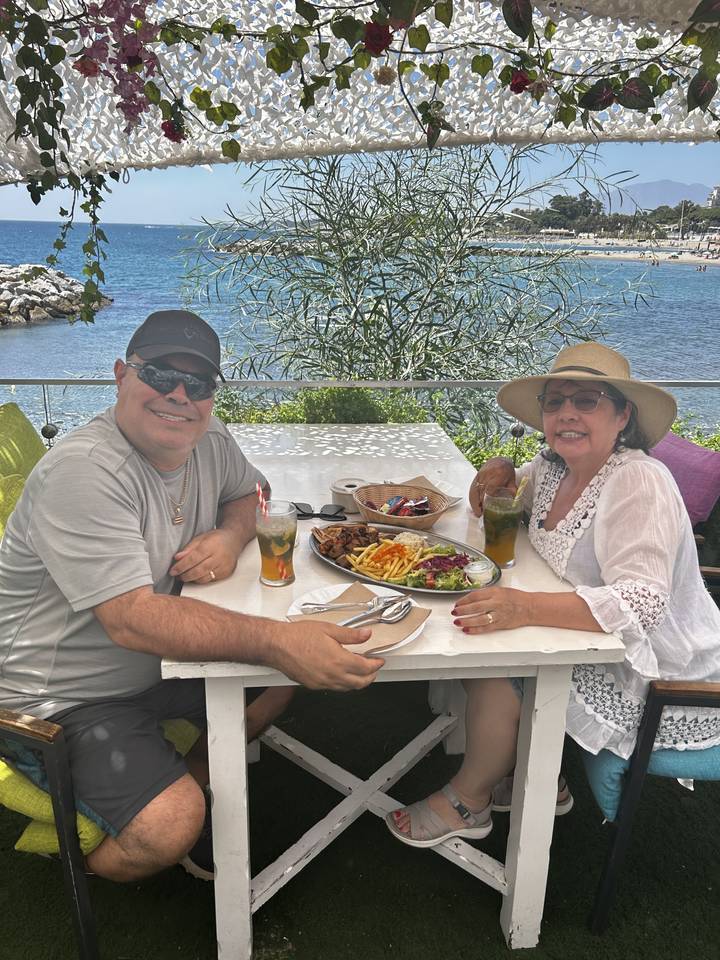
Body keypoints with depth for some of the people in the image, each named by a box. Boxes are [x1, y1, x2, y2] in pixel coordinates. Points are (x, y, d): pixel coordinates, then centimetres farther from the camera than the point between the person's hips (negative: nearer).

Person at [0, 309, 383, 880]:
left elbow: (252, 493, 13)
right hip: (62, 700, -7)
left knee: (285, 675, 2)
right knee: (169, 827, -22)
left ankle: (192, 788, 19)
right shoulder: (83, 473, -29)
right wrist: (278, 642, -44)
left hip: (156, 663, 8)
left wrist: (231, 535, -12)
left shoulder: (208, 439, -5)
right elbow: (131, 619, -35)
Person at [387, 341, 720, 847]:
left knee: (493, 681, -16)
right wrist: (499, 474, -5)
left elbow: (642, 601, -35)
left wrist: (527, 608, -48)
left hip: (657, 677, -8)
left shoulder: (640, 483, -25)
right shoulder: (553, 468, 0)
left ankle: (467, 801, 14)